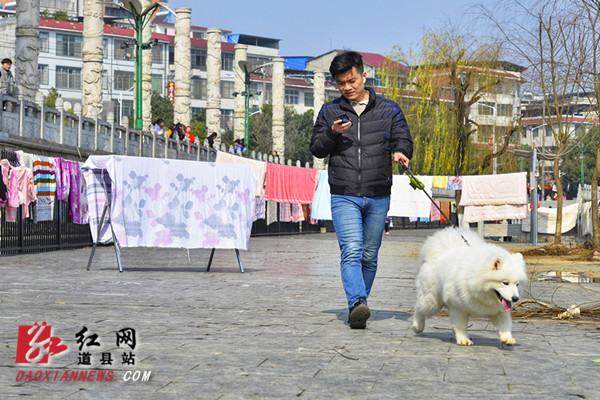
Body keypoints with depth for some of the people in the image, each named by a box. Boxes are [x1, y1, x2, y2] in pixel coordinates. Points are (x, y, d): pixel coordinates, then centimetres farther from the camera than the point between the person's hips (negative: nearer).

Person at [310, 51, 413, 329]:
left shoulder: (389, 110, 8)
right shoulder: (329, 112, 9)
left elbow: (403, 139, 4)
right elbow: (316, 149, 10)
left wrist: (400, 152, -21)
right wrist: (332, 133, -11)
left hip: (378, 197, 1)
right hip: (344, 197, -1)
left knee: (369, 256, 9)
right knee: (351, 252, -18)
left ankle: (358, 306, 22)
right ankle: (357, 305, -29)